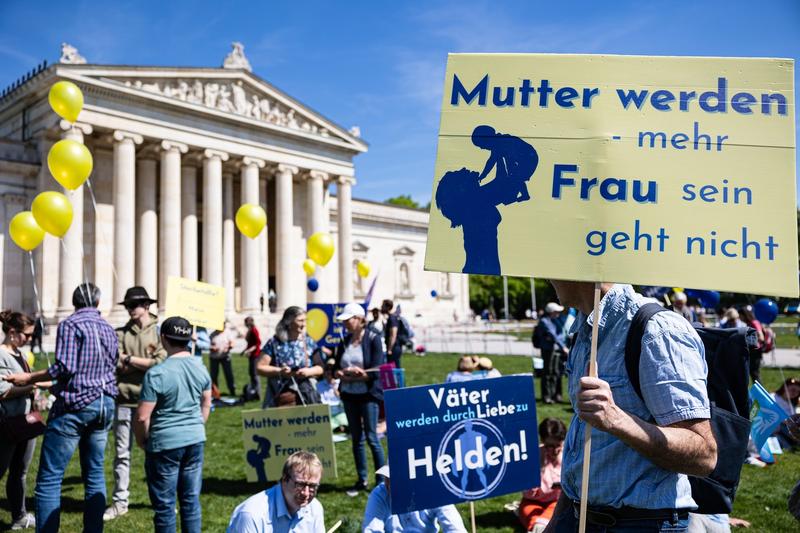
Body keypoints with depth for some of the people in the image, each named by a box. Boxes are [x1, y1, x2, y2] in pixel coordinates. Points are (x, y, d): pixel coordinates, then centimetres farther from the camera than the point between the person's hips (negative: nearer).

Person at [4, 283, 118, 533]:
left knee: (49, 477, -2)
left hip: (76, 405, -7)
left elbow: (65, 368, -16)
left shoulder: (70, 324, -6)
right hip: (105, 404, 7)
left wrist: (29, 378, -6)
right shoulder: (109, 329, 14)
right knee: (95, 473, 12)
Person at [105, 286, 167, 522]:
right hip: (124, 399, 2)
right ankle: (120, 502, 19)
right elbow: (116, 365, -3)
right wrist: (145, 364, -12)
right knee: (122, 453, 9)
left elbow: (161, 363, -12)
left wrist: (129, 359, -7)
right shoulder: (121, 334, 8)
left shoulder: (159, 331, -1)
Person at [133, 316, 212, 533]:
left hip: (165, 443, -5)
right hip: (196, 440, 5)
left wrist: (141, 440, 3)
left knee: (164, 503, 8)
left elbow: (142, 417, -15)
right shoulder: (200, 367, 2)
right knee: (191, 499, 14)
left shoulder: (157, 373, -17)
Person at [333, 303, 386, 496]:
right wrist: (342, 373, -13)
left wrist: (351, 376, -13)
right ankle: (362, 480, 22)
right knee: (356, 438, 11)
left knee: (371, 438, -3)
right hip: (349, 395, 5)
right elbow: (336, 369, 8)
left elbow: (376, 371, -15)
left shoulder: (373, 339, -8)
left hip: (368, 395, -5)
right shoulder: (343, 342, 8)